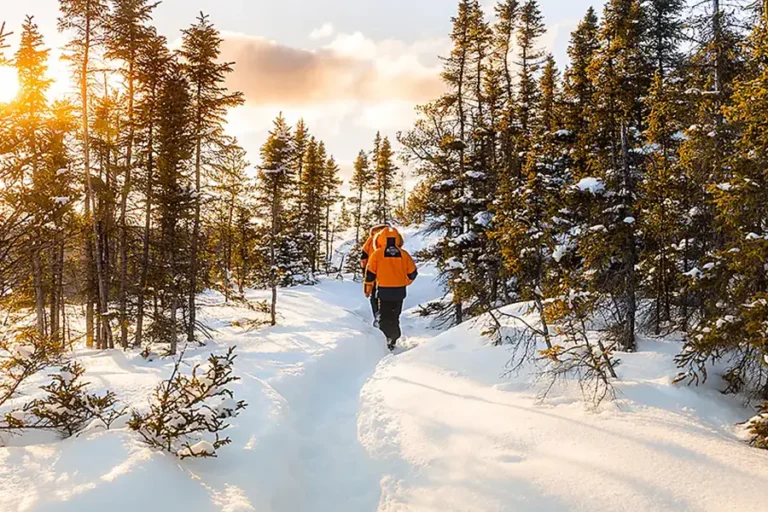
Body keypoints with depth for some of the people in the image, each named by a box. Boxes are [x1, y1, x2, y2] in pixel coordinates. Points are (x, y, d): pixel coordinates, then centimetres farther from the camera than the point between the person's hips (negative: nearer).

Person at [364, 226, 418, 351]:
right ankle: (392, 340, 16)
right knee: (395, 316, 16)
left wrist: (367, 289, 9)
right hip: (399, 291, 3)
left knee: (384, 317, 6)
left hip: (384, 291, -2)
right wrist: (405, 283, 24)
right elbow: (413, 273, 5)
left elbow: (370, 273, -4)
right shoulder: (404, 254, -1)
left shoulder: (377, 254, -8)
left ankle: (385, 340, -8)